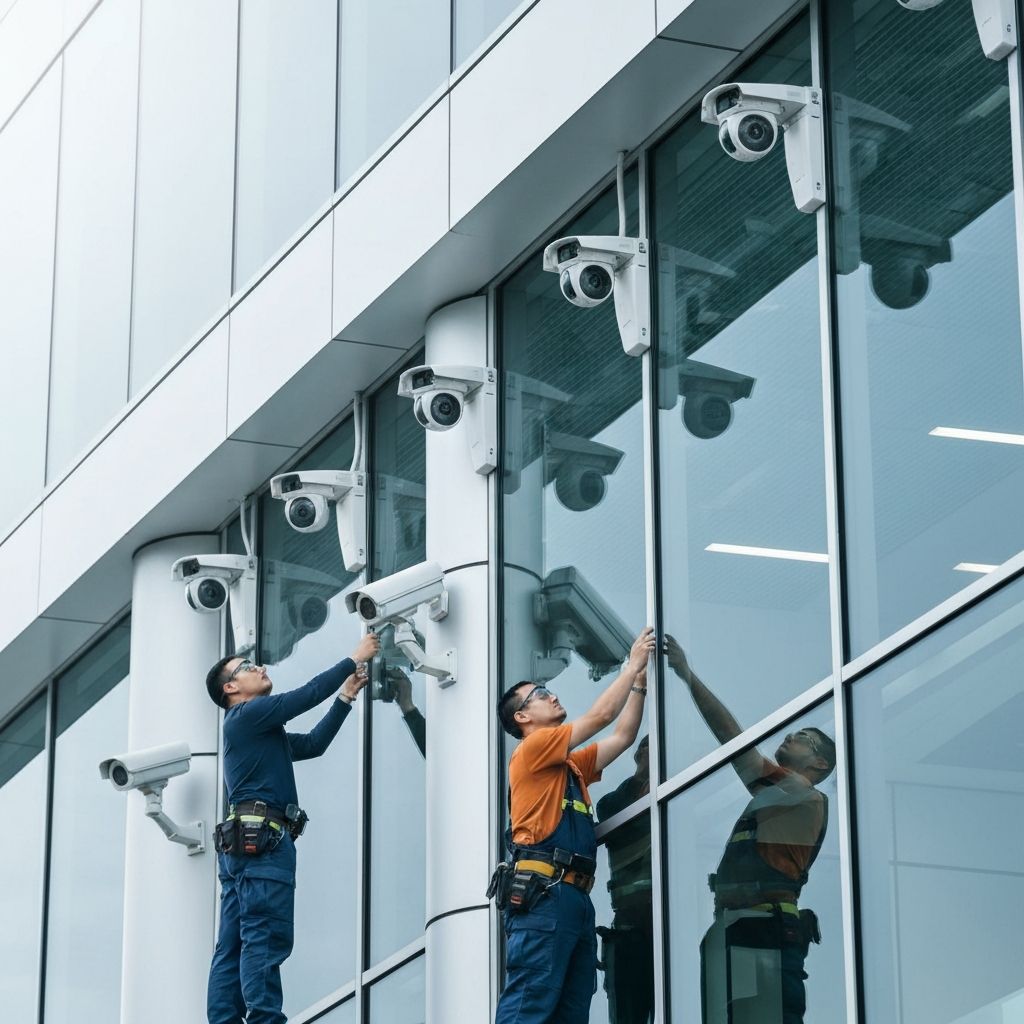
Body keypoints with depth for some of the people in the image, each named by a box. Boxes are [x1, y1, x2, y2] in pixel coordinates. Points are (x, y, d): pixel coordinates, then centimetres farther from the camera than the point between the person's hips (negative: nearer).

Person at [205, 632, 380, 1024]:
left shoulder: (263, 732, 29)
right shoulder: (246, 714, -1)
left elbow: (313, 744, 29)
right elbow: (306, 695, -4)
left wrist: (346, 696, 27)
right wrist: (354, 659, 5)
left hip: (240, 843, 10)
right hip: (261, 840, -10)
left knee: (233, 948, 3)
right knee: (265, 940, -16)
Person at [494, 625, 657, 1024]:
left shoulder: (571, 766, 27)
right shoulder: (532, 750, 2)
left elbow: (623, 735, 30)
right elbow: (601, 716, 0)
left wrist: (640, 681, 26)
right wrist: (633, 664, 10)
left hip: (575, 898, 9)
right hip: (543, 894, -9)